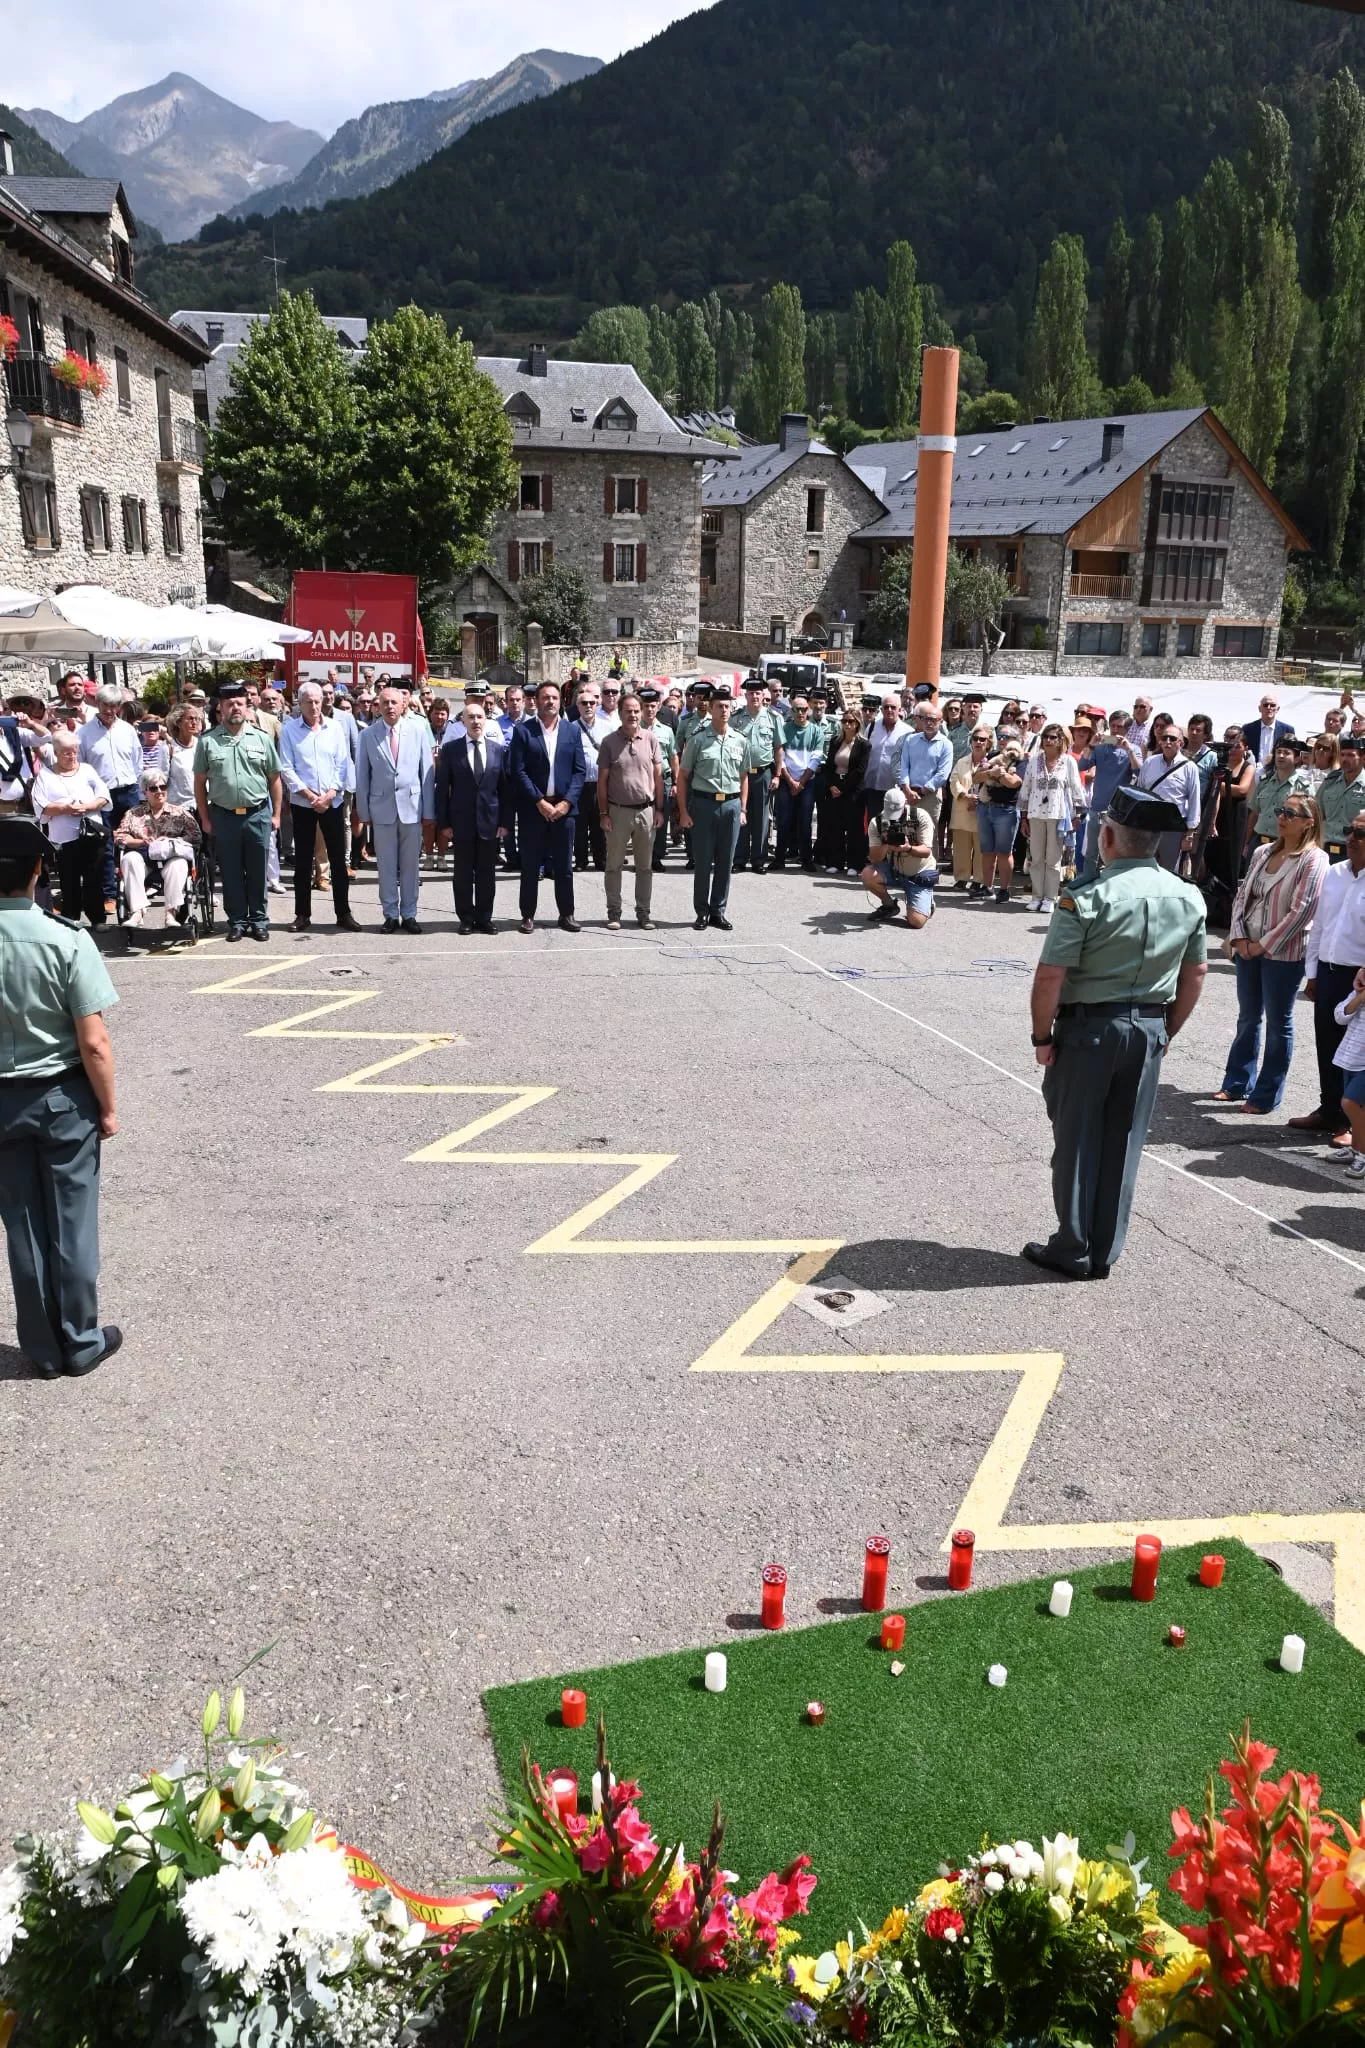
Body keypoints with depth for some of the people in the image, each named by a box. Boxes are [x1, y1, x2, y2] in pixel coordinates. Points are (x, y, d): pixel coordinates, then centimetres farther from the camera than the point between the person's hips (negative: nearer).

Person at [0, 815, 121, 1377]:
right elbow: (93, 1043, -17)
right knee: (72, 1223, 10)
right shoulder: (66, 941, -18)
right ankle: (80, 1343, 22)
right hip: (63, 1097, -3)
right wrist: (108, 1108, -4)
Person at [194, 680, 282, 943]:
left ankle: (259, 920, 18)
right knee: (230, 873, 7)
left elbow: (274, 779, 8)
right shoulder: (207, 741, 2)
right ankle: (236, 922, 17)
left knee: (257, 872, 7)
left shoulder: (261, 738, 4)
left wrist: (276, 814, 4)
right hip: (224, 816, 0)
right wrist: (205, 819, 2)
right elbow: (200, 782, 5)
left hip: (258, 815, 0)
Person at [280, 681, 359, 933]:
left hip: (333, 802, 1)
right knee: (302, 861, 5)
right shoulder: (289, 730, -1)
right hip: (302, 803, -1)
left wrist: (330, 794, -10)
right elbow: (286, 768, -4)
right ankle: (302, 915, 13)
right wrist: (308, 794, -12)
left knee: (338, 858, 3)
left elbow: (343, 764, 1)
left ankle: (343, 913, 10)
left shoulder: (335, 727, 3)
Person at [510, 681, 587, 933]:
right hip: (533, 808, -2)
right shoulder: (523, 730, -1)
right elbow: (518, 771, -6)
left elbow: (580, 769, 3)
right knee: (530, 865, 4)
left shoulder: (573, 729, 7)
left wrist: (567, 801, -8)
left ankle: (566, 914, 16)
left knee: (564, 865, 7)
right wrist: (539, 801, -13)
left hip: (564, 807, 2)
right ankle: (528, 915, 12)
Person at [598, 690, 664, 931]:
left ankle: (643, 912, 18)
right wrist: (603, 813, -5)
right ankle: (614, 912, 13)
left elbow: (658, 777, 6)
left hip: (646, 810, 2)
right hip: (618, 811, -1)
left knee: (645, 866, 9)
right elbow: (602, 781, 0)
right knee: (614, 865, 5)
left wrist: (659, 809, 2)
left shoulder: (651, 739, 2)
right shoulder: (610, 742, -2)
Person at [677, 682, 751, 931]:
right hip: (703, 803, -3)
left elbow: (743, 778, 15)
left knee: (725, 863, 8)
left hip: (731, 804, 3)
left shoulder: (740, 741, 8)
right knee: (703, 862, 3)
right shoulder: (698, 739, -2)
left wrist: (742, 808, 7)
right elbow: (683, 776, -1)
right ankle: (701, 912, 14)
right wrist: (683, 811, -5)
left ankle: (718, 912, 18)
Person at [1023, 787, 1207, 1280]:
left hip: (1089, 1028, -5)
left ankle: (1072, 1251, 17)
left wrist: (1042, 1037, -7)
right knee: (1123, 1144, 13)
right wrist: (1166, 1032, 18)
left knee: (1078, 1143, 7)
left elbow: (1049, 976, -19)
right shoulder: (1188, 898, 2)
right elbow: (1195, 975, 9)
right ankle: (1104, 1253, 23)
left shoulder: (1086, 897, -17)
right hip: (1149, 1030, 5)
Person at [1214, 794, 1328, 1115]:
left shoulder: (1313, 860, -11)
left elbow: (1301, 911, -16)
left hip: (1283, 954, -6)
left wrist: (1264, 945, -14)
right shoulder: (1263, 853, 8)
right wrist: (1239, 936, -4)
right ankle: (1237, 1083, 27)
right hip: (1247, 949, 6)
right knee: (1247, 1018, 16)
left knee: (1278, 1025, 4)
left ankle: (1266, 1095, 12)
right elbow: (1243, 895, 10)